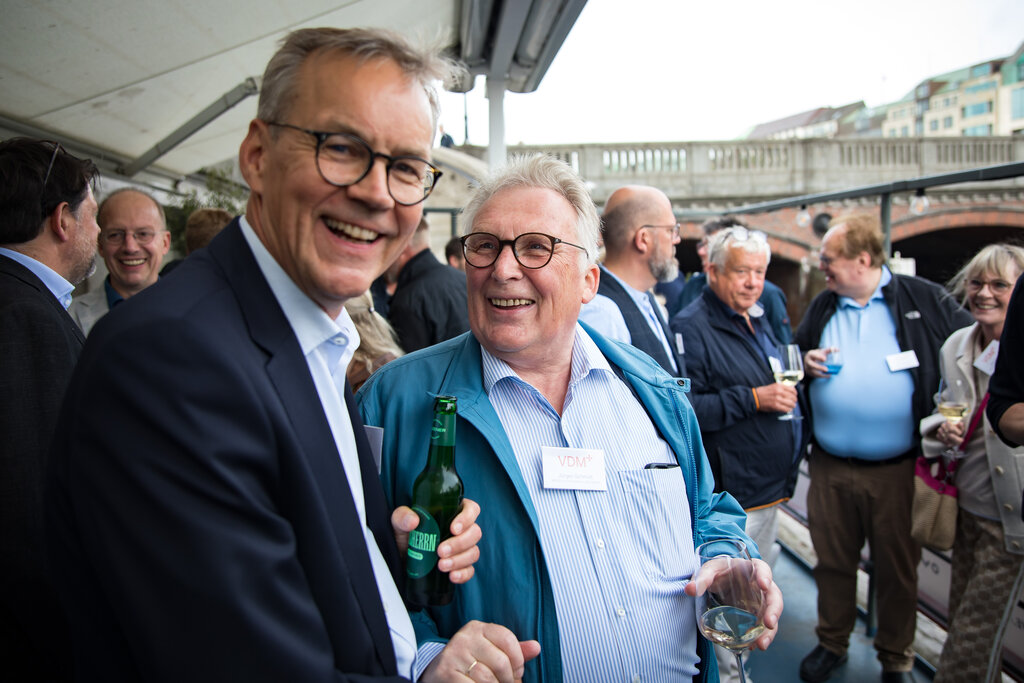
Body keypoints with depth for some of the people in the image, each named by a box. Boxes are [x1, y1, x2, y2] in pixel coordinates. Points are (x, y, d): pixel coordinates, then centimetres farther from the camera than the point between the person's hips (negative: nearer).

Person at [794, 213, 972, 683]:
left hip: (897, 469, -3)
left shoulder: (925, 301, -3)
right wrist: (805, 364, -4)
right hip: (830, 468, 3)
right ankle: (832, 642, 35)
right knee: (832, 560, 14)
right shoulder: (821, 307, 8)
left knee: (898, 568, 11)